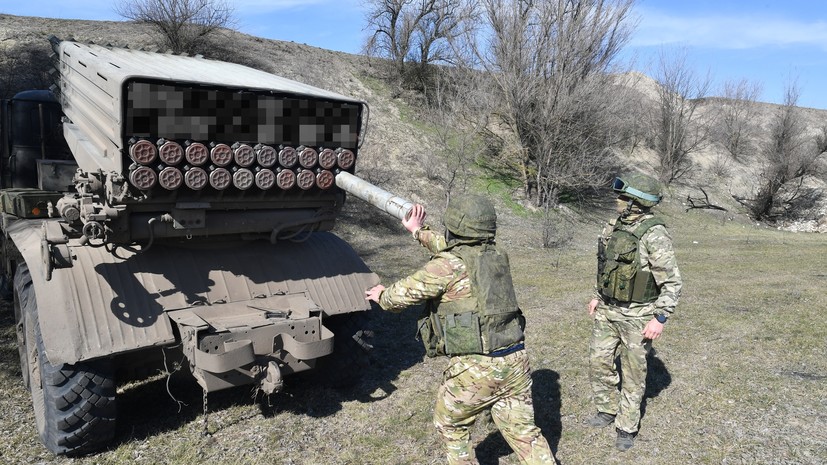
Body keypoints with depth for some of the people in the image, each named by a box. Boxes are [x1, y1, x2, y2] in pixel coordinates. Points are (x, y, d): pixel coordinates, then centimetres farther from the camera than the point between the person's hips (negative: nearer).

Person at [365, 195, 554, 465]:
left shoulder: (446, 265, -11)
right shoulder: (496, 256, 9)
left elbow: (402, 295, -1)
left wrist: (382, 295, 21)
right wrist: (419, 232, 34)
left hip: (474, 368, -6)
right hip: (516, 361, 6)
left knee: (451, 425, 20)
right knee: (524, 432, 16)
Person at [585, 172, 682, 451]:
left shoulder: (654, 234, -21)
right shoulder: (614, 226, 3)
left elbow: (672, 282, -18)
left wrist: (660, 318, -21)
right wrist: (598, 296, 18)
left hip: (637, 315, -7)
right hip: (607, 310, 7)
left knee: (633, 372, 8)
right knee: (599, 362, 12)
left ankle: (627, 427, 24)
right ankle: (608, 411, 33)